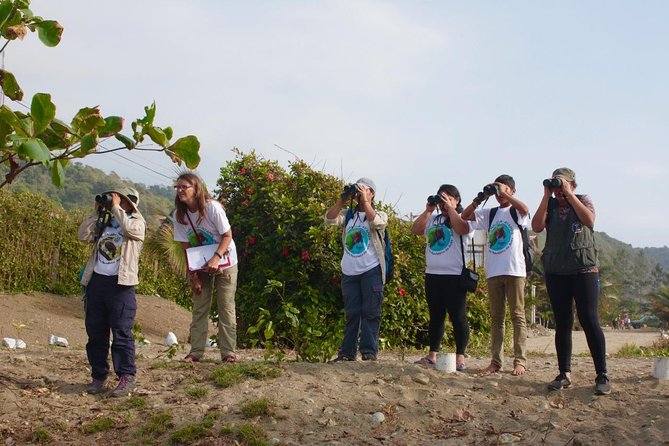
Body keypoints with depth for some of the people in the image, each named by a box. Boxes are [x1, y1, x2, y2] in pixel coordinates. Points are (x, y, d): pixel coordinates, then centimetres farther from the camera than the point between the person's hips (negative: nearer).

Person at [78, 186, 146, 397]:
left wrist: (115, 207, -8)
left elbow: (131, 229, -19)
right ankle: (98, 377, 16)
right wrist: (97, 211, 5)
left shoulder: (137, 222, 4)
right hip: (96, 280, 5)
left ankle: (126, 378, -4)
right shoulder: (104, 222, 17)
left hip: (121, 284, -5)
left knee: (122, 333, -7)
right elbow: (83, 235, 6)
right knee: (95, 333, 8)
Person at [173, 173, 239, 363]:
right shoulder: (179, 215, -10)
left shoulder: (212, 207, -22)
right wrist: (193, 275, -8)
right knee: (199, 308, 3)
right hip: (200, 266, 4)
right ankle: (196, 352, 8)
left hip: (224, 263, -4)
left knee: (226, 308, -3)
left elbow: (227, 236, -17)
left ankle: (228, 352, 1)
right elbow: (186, 246, -5)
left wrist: (216, 258, -31)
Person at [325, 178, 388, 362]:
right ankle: (347, 353, 10)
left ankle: (369, 353, 0)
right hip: (349, 272, 3)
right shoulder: (348, 214, 13)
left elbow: (376, 222, -18)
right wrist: (343, 199, -9)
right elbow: (330, 219, -4)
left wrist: (365, 201, -14)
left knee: (370, 312, -3)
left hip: (371, 271, -3)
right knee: (351, 313, 7)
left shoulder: (379, 214, 5)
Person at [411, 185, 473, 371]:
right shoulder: (433, 219, 17)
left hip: (454, 275, -6)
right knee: (435, 316, 11)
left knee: (458, 317, -3)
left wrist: (450, 208, -13)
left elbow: (461, 229, -21)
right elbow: (416, 229, 5)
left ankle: (460, 357, 1)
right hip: (432, 274, 6)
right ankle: (432, 355, 16)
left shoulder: (463, 218, 1)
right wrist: (428, 210, 0)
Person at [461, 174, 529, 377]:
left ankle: (520, 361, -1)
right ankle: (496, 361, 9)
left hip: (514, 270, -5)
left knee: (517, 316, -2)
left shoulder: (516, 212, 2)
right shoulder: (490, 214, 15)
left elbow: (525, 208, -21)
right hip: (493, 271, 5)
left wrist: (504, 194, -16)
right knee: (496, 317, 6)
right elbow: (465, 216, 10)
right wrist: (480, 198, 0)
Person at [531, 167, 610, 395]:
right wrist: (546, 196, -7)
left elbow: (589, 220, -14)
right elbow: (536, 227, -6)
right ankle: (565, 374, 10)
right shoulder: (550, 205, 11)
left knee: (590, 320, -9)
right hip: (555, 271, 3)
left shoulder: (583, 200, 7)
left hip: (584, 269, -2)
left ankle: (602, 376, -6)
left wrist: (568, 194, -12)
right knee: (562, 324, 5)